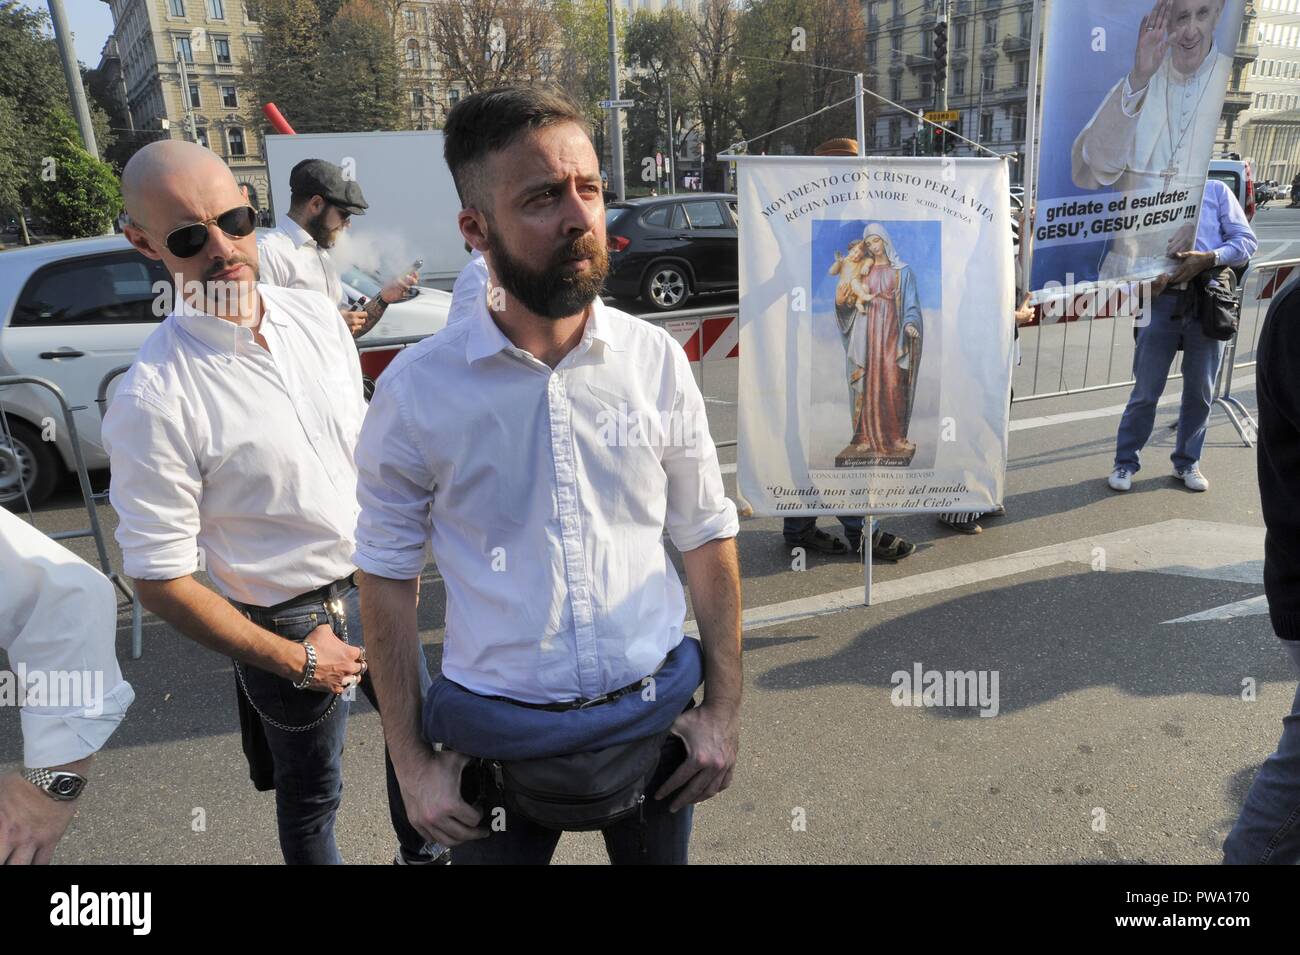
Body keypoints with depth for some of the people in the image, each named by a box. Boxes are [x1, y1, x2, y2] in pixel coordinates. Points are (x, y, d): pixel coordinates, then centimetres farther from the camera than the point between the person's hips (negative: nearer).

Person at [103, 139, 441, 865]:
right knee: (311, 796, 17)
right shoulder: (155, 398, -22)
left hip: (376, 585, 6)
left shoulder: (316, 315, -6)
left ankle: (421, 850, 54)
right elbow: (161, 579, -17)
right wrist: (295, 659, -13)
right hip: (292, 623, -6)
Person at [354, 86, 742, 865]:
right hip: (499, 736, -1)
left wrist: (725, 711, 0)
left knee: (657, 854, 23)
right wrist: (412, 762, -2)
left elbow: (709, 539, 0)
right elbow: (389, 578, -3)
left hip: (655, 720, 2)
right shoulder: (416, 391, -11)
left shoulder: (656, 360, -8)